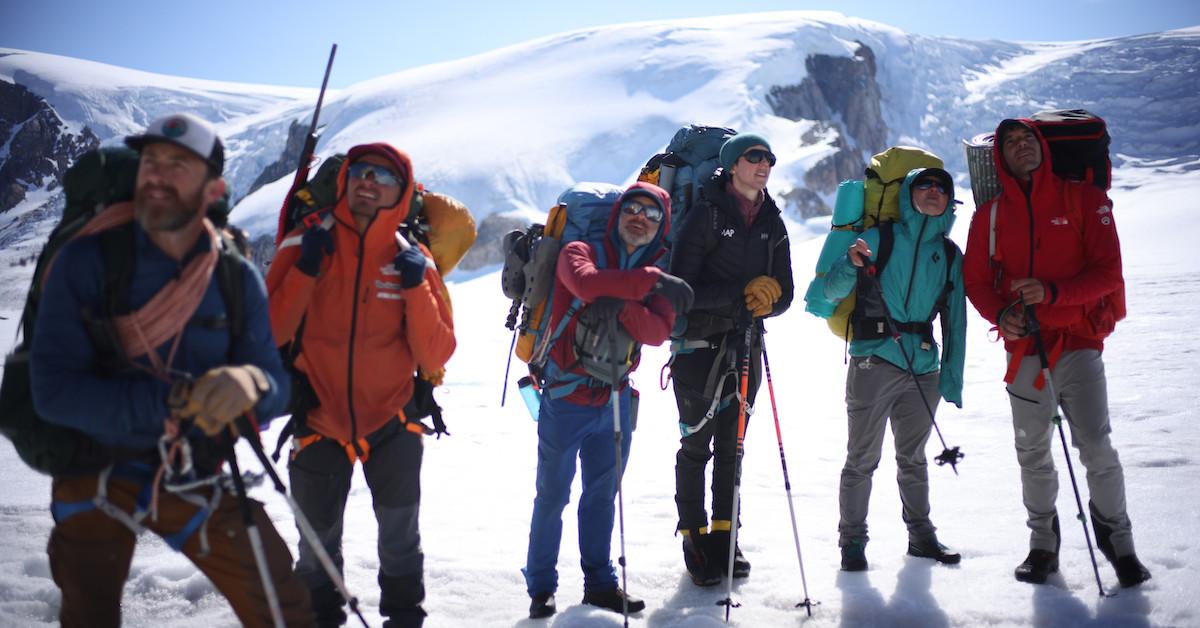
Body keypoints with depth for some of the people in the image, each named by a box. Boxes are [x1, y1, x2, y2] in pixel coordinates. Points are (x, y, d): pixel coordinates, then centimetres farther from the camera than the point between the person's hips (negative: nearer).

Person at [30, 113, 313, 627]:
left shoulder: (238, 279, -4)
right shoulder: (86, 261, -13)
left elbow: (277, 386, -6)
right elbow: (53, 390, -20)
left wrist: (251, 384, -32)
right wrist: (171, 402, -30)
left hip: (201, 480, 3)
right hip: (97, 475, -2)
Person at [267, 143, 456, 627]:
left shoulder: (412, 260, -6)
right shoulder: (304, 247, -7)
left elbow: (436, 356, -10)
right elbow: (269, 334, -12)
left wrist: (415, 288, -21)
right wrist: (304, 273, -21)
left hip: (392, 424, 0)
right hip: (319, 422, 0)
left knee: (399, 538, 13)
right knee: (318, 542, 15)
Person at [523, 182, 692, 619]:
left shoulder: (655, 279, 9)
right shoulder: (581, 252, -5)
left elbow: (658, 331, -9)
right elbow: (587, 283, -29)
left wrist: (621, 308, -27)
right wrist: (651, 282, -28)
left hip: (615, 398, 5)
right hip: (566, 397, -4)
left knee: (602, 494, 14)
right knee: (553, 496, 3)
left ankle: (599, 582, 27)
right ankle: (541, 587, 17)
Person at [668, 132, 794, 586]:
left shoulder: (772, 224, 9)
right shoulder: (706, 216, -9)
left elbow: (783, 293, 9)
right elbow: (682, 288, -16)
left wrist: (766, 300, -15)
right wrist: (741, 293, -22)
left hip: (747, 346, 5)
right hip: (700, 345, -5)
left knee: (731, 446, 11)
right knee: (697, 446, 1)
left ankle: (724, 534, 21)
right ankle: (694, 537, 12)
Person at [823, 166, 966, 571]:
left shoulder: (950, 255, 11)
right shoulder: (878, 238, 0)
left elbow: (955, 319, 13)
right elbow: (832, 292, -2)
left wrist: (953, 378, 7)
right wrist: (852, 265, -23)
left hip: (923, 369, 4)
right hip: (874, 362, -4)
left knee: (913, 458, 16)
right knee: (862, 458, -2)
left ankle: (921, 534, 27)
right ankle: (852, 539, 8)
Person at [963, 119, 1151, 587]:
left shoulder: (1085, 201, 1)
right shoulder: (989, 216, 7)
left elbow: (1108, 272, -4)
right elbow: (976, 281, 10)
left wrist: (1052, 291, -20)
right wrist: (1000, 315, -11)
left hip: (1078, 345, -2)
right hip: (1024, 350, 2)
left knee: (1097, 450, -8)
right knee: (1033, 455, 9)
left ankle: (1118, 542, 12)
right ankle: (1043, 544, 25)